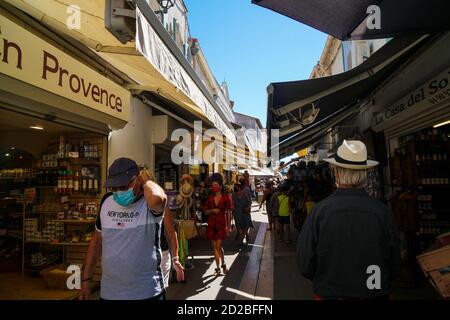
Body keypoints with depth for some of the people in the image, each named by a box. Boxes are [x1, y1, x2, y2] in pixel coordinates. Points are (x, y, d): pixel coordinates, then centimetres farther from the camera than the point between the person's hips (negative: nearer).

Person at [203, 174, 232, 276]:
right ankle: (218, 267, 19)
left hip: (221, 224, -4)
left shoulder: (226, 197, -2)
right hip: (211, 224, 4)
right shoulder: (210, 198, 7)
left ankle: (223, 264, 13)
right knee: (214, 247, 7)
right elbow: (205, 211, 11)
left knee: (218, 246, -11)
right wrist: (213, 210, -10)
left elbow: (228, 212, 0)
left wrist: (228, 226, -1)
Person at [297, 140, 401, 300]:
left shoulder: (320, 210, -20)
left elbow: (305, 265, -13)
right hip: (376, 294, 2)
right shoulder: (382, 211, -15)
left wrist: (327, 282, 6)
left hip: (330, 293, -1)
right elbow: (394, 264, -3)